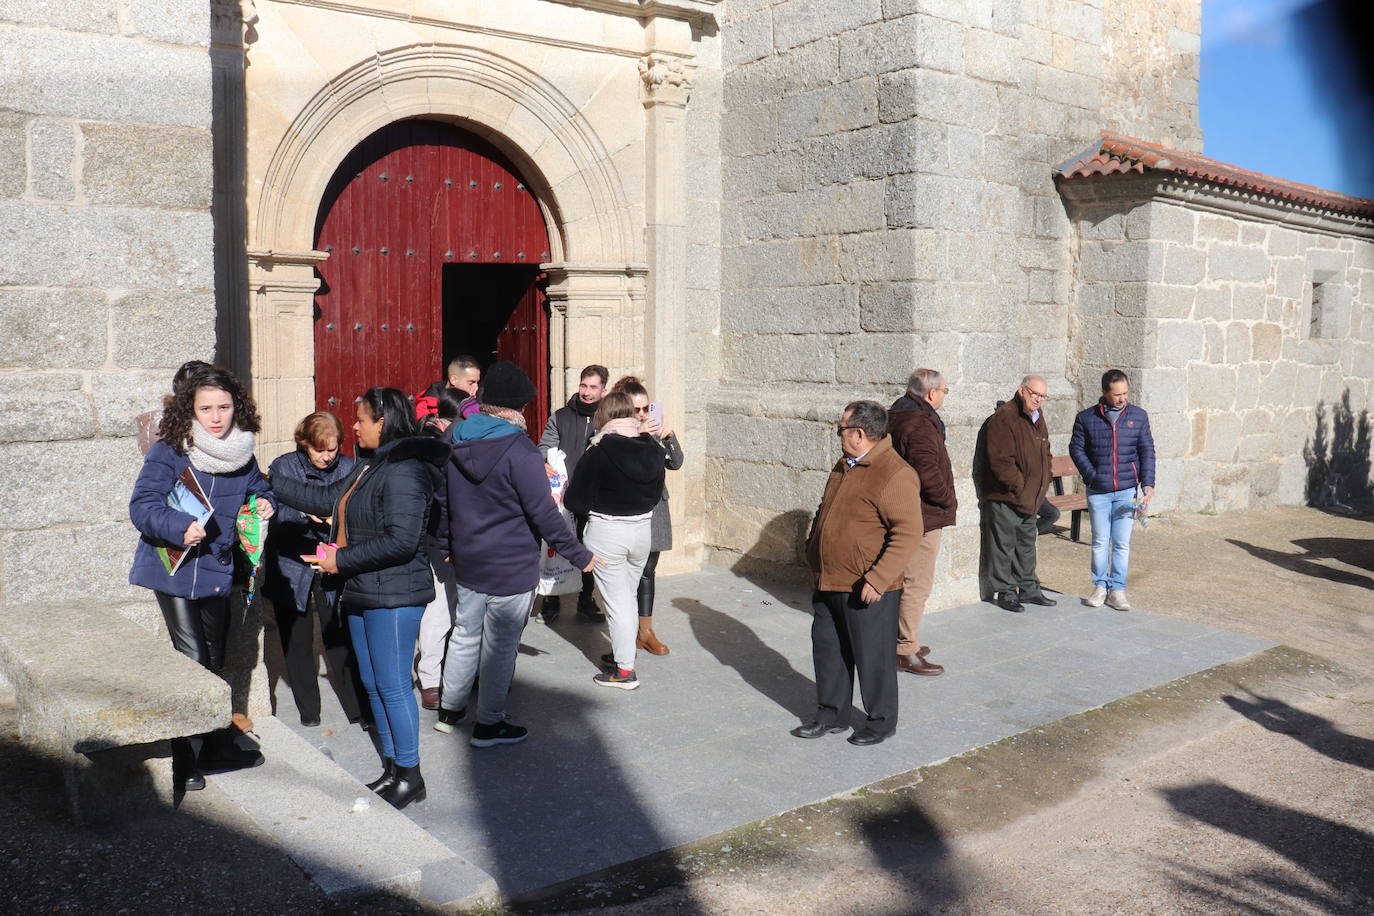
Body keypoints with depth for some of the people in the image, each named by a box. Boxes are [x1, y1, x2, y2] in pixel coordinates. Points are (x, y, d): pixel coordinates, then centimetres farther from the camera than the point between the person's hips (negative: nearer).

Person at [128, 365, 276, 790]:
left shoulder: (242, 452, 3)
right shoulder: (168, 451, -14)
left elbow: (258, 489, 19)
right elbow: (142, 505, -18)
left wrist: (265, 504, -3)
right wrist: (179, 527, -34)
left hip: (218, 570, 6)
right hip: (177, 568, -6)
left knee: (213, 661, 18)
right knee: (192, 660, -5)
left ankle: (217, 747, 33)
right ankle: (180, 759, 9)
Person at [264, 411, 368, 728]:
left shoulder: (347, 468, 1)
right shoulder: (283, 468, -2)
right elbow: (273, 514, -11)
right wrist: (304, 514, -27)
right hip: (292, 568, 0)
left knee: (340, 640, -1)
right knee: (297, 643, 9)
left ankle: (358, 707, 10)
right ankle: (308, 710, 24)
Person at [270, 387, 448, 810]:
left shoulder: (404, 470, -19)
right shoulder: (369, 466, 12)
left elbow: (401, 541, -26)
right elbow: (327, 498, 23)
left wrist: (342, 560, -18)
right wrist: (272, 486, 23)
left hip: (394, 596, -10)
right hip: (362, 593, 10)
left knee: (392, 686, -2)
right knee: (374, 685, 15)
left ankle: (409, 776, 12)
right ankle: (392, 769, 27)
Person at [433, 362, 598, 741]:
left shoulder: (457, 441, 3)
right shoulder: (519, 450, -19)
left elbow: (443, 499, 13)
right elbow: (543, 513, -19)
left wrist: (448, 544, 26)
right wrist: (578, 554, -11)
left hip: (467, 561, 7)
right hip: (511, 567, -7)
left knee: (465, 633, 20)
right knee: (500, 643, 5)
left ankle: (449, 709, 31)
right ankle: (489, 724, 17)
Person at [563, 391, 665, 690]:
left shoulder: (598, 451, -16)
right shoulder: (652, 449, -2)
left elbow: (575, 500, -13)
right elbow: (657, 493, 9)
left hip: (606, 531, -5)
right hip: (642, 528, 5)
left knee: (616, 601, 4)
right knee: (629, 595, 21)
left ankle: (625, 669, 10)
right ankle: (623, 651, 35)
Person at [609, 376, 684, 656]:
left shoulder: (654, 430, 7)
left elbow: (675, 463, 6)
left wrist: (670, 437, -10)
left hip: (654, 509, 5)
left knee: (647, 571, 13)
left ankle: (646, 631, 23)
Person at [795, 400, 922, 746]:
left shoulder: (895, 474, -19)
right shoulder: (844, 466, 11)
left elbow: (908, 533, -23)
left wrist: (878, 578, -25)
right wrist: (812, 551, 18)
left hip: (867, 590, -9)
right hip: (828, 583, 9)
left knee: (873, 656, 6)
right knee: (827, 650, 16)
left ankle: (882, 721, 24)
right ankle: (832, 715, 31)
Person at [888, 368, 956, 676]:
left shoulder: (898, 416, 12)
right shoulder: (919, 425, -22)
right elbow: (928, 474, -28)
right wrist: (949, 501, -11)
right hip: (922, 517, -11)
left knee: (906, 580, 20)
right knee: (917, 583, -4)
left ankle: (903, 640, 31)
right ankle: (906, 652, 2)